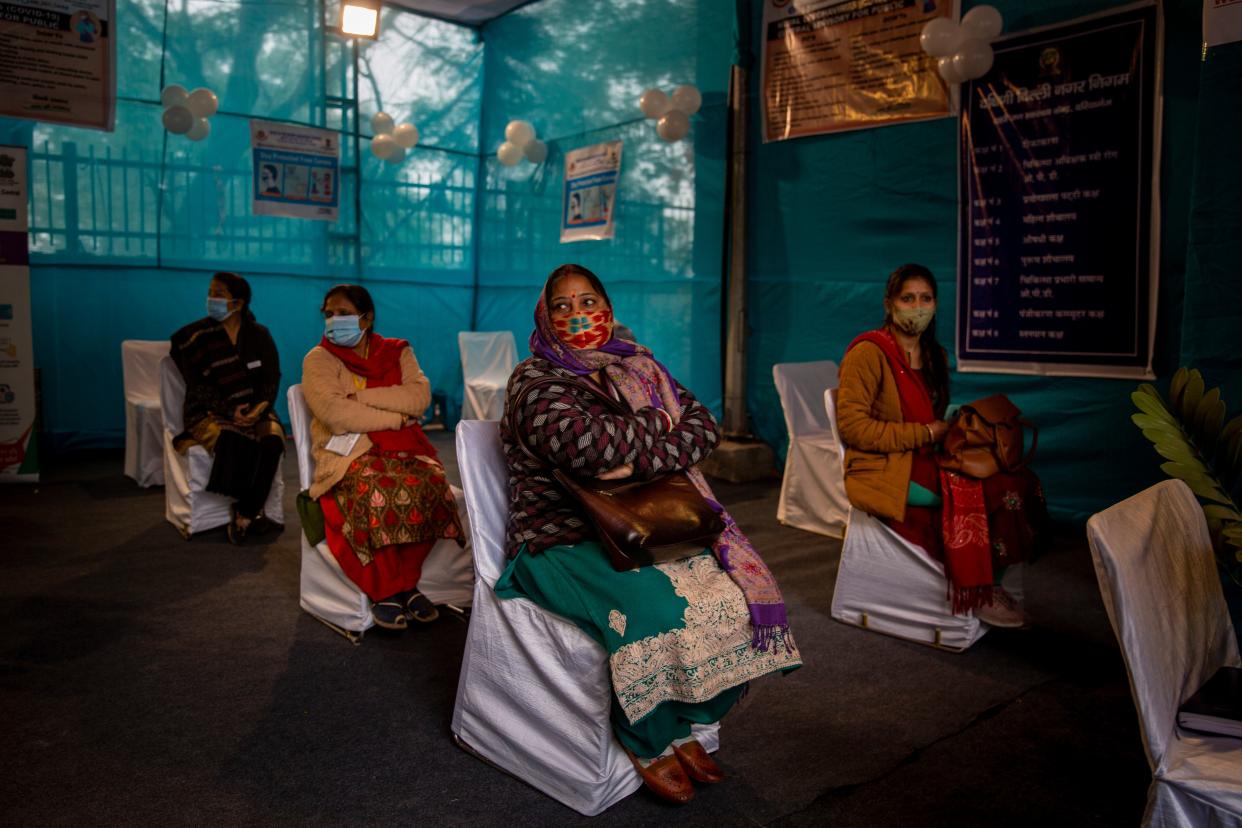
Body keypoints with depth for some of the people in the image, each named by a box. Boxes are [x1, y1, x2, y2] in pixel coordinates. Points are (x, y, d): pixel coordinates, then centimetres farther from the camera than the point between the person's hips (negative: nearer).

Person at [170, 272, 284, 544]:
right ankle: (253, 511, -17)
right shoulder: (195, 336, 3)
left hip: (254, 409, 2)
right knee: (234, 442, -35)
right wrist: (229, 411, -16)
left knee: (272, 440, -31)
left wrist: (261, 406, -14)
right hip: (210, 412, -2)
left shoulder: (259, 335, 10)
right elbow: (198, 386, -1)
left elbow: (272, 379, 6)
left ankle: (244, 516, -23)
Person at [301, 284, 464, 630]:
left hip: (402, 448, 3)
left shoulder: (397, 352, 14)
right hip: (348, 453, -2)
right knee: (376, 490, -35)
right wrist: (396, 417, -8)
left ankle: (406, 582, -16)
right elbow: (335, 413, -11)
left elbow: (420, 396, -4)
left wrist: (361, 396, -11)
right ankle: (385, 591, -21)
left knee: (429, 483, -30)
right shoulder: (319, 359, 6)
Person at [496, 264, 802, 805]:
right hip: (563, 542, -5)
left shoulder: (637, 369, 11)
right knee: (656, 607, -31)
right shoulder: (533, 381, -6)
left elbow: (703, 426, 1)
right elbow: (585, 444, -25)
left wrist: (640, 461, -16)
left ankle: (684, 726, 5)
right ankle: (648, 744, -2)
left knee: (738, 591, -15)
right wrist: (654, 422, -8)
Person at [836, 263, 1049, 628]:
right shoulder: (869, 352, -9)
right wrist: (924, 434, -14)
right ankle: (976, 593, -6)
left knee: (1021, 481, -15)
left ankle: (988, 586, -6)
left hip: (926, 462, 8)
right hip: (882, 470, -8)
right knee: (1000, 491, -22)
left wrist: (948, 432, 2)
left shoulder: (934, 356, 17)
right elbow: (851, 426, -16)